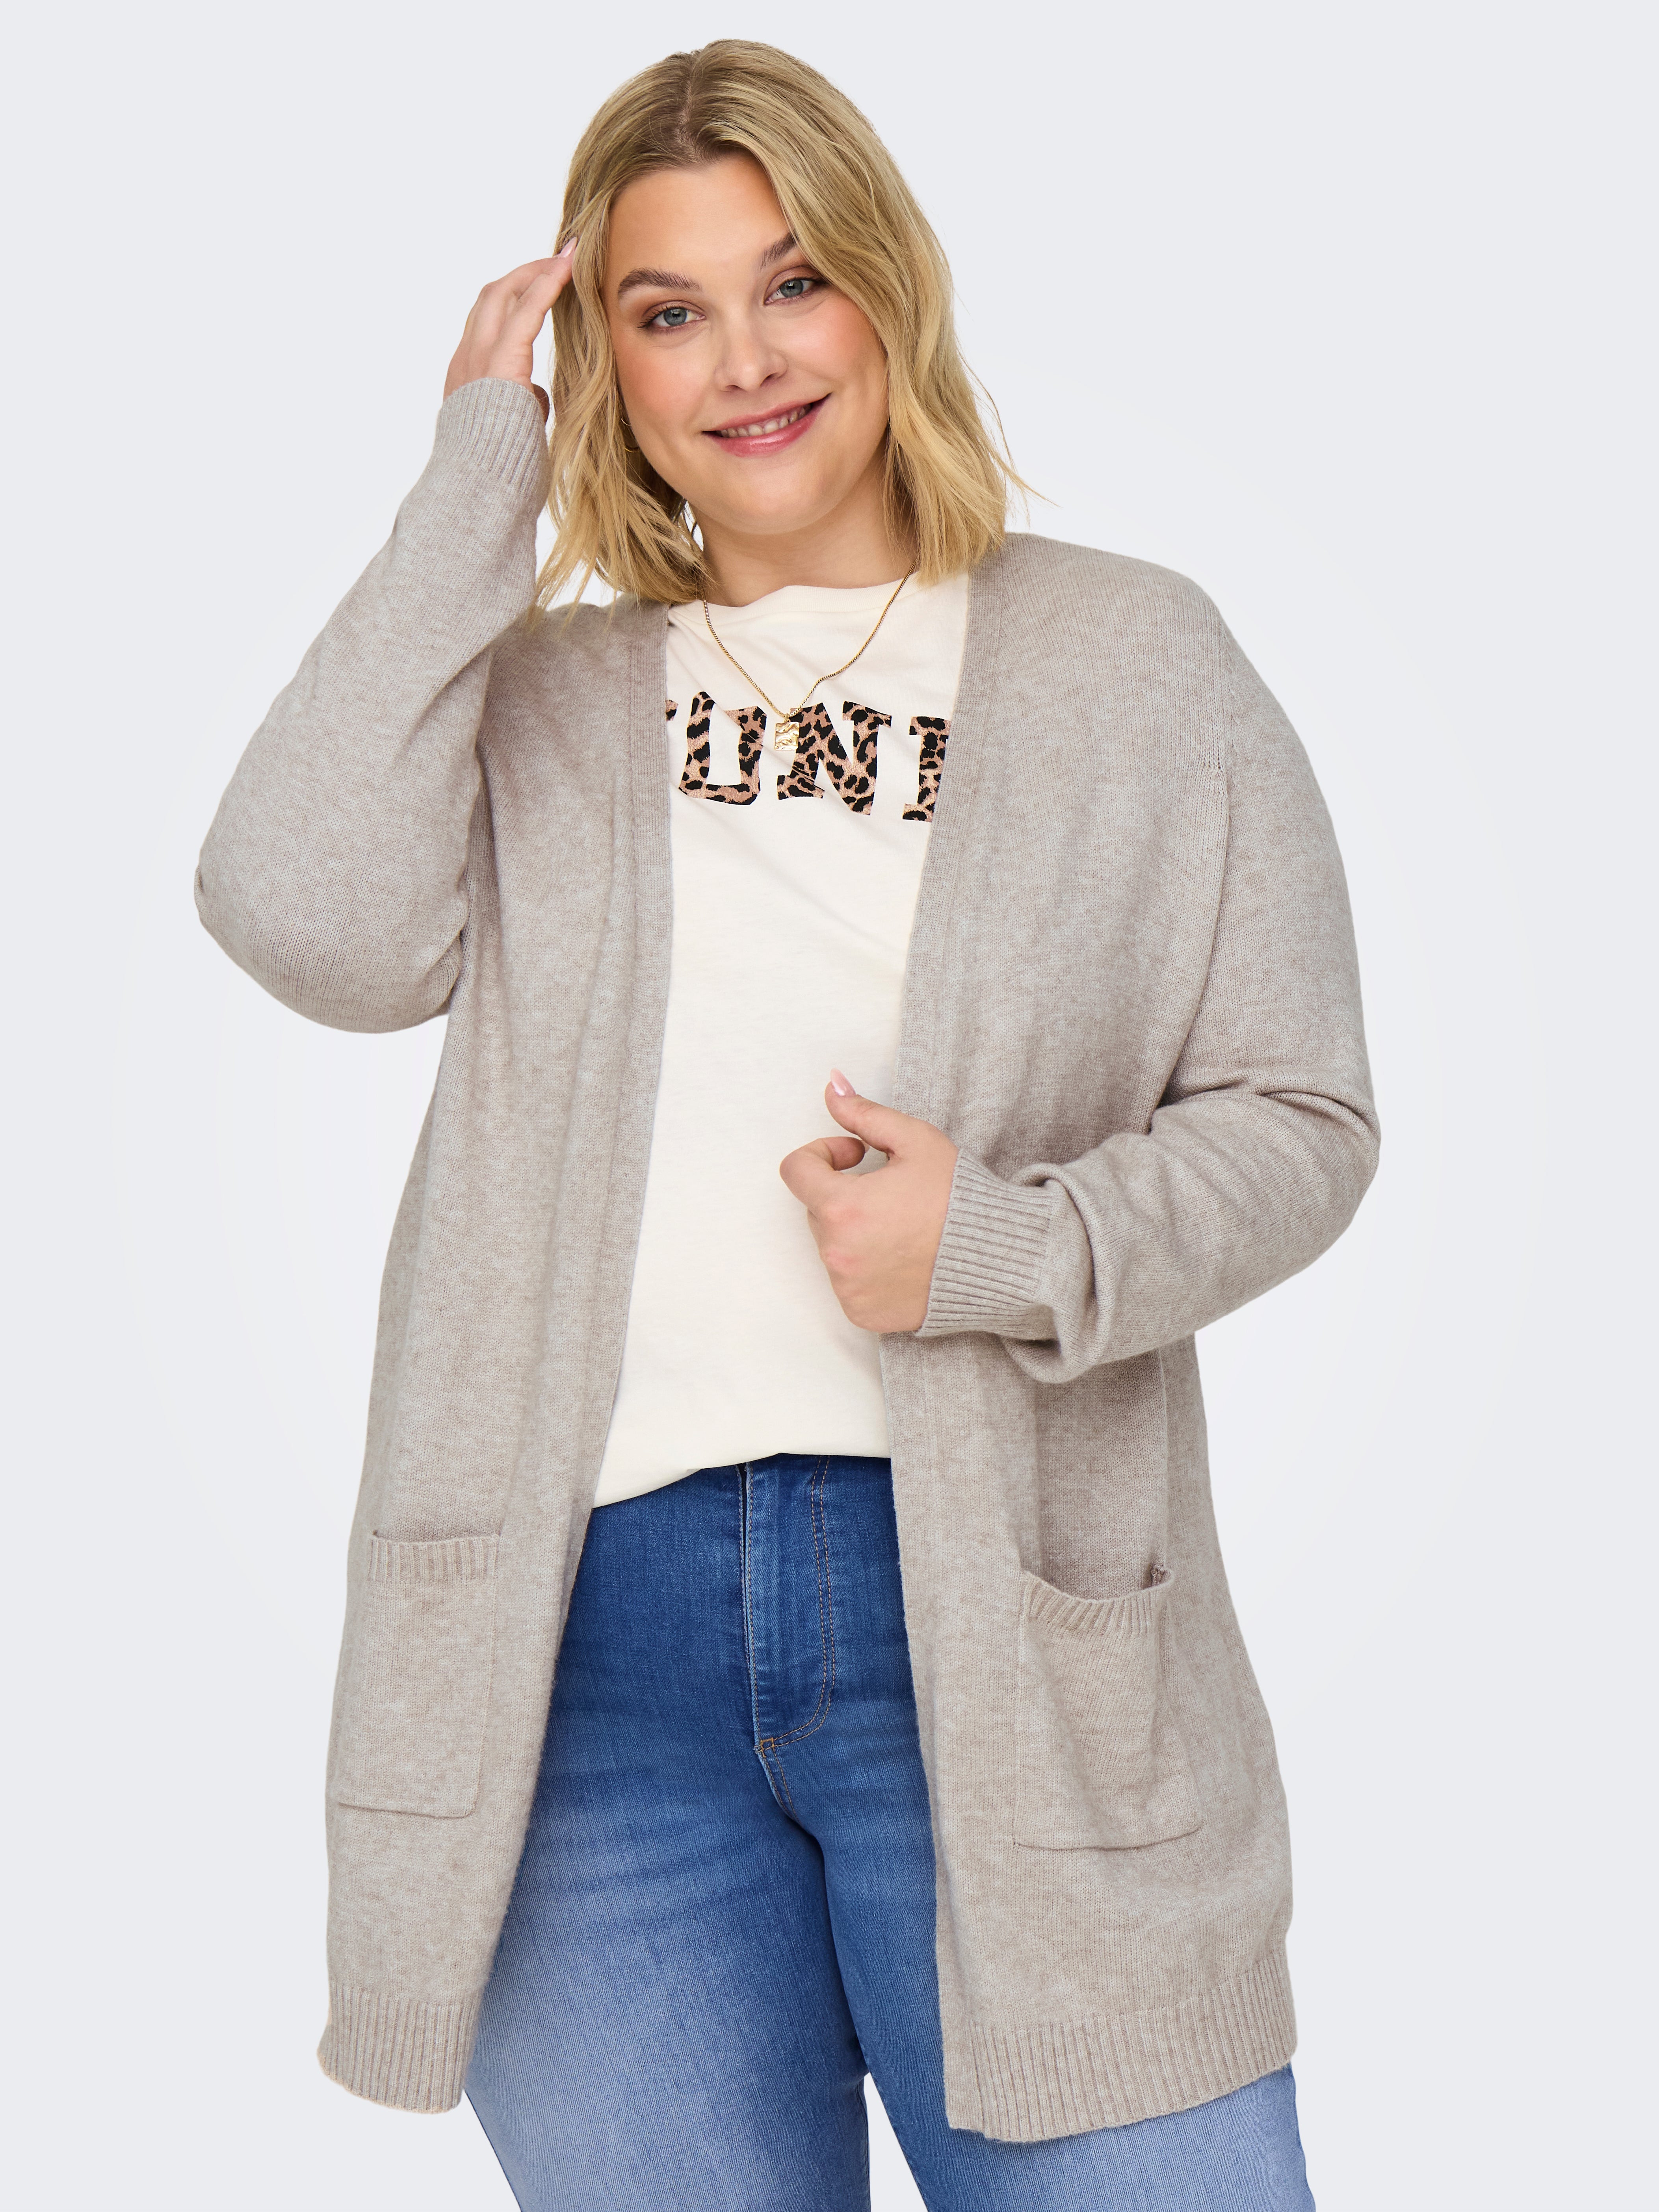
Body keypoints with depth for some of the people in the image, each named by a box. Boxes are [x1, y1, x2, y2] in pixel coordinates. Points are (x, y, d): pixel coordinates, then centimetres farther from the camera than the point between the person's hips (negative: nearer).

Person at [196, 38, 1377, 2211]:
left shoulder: (1134, 663, 7)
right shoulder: (537, 696, 11)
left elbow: (1301, 1115, 5)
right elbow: (313, 919, -10)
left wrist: (1010, 1245, -13)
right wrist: (475, 484, -4)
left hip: (997, 1608, -1)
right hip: (589, 1629, 2)